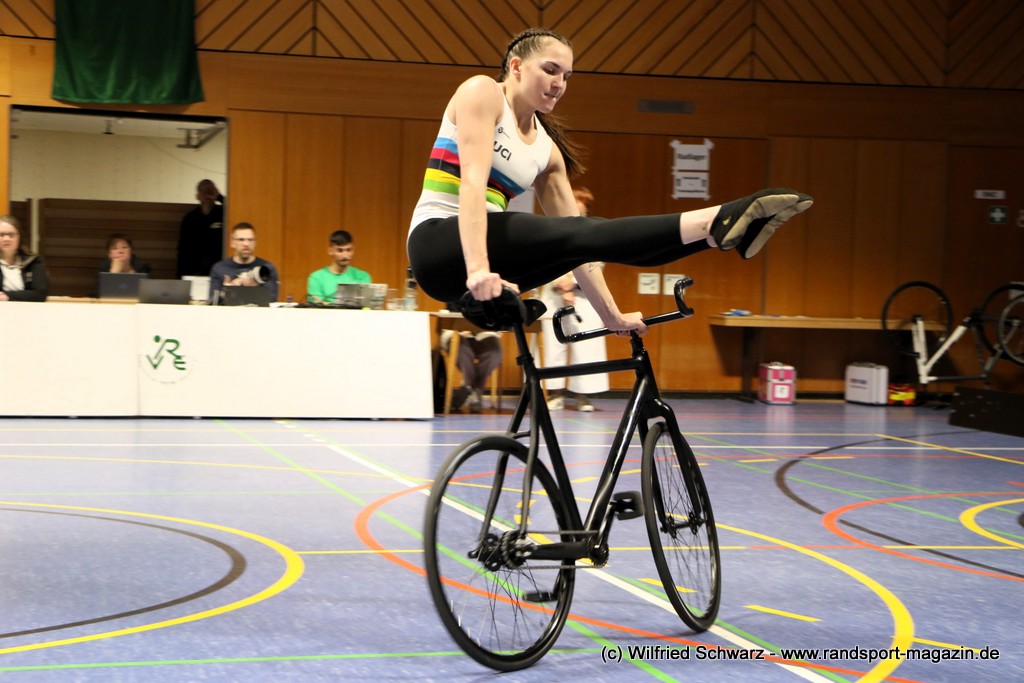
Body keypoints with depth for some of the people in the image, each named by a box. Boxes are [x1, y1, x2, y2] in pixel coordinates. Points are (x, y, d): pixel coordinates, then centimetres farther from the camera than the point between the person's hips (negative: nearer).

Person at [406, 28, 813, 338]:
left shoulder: (547, 150, 15)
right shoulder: (482, 93, -4)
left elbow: (575, 243, 12)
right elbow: (472, 181, -19)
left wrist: (610, 315, 6)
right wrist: (477, 269, -32)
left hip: (490, 253, 8)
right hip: (439, 245, -8)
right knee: (580, 233, -25)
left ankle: (719, 228, -22)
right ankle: (717, 223, -40)